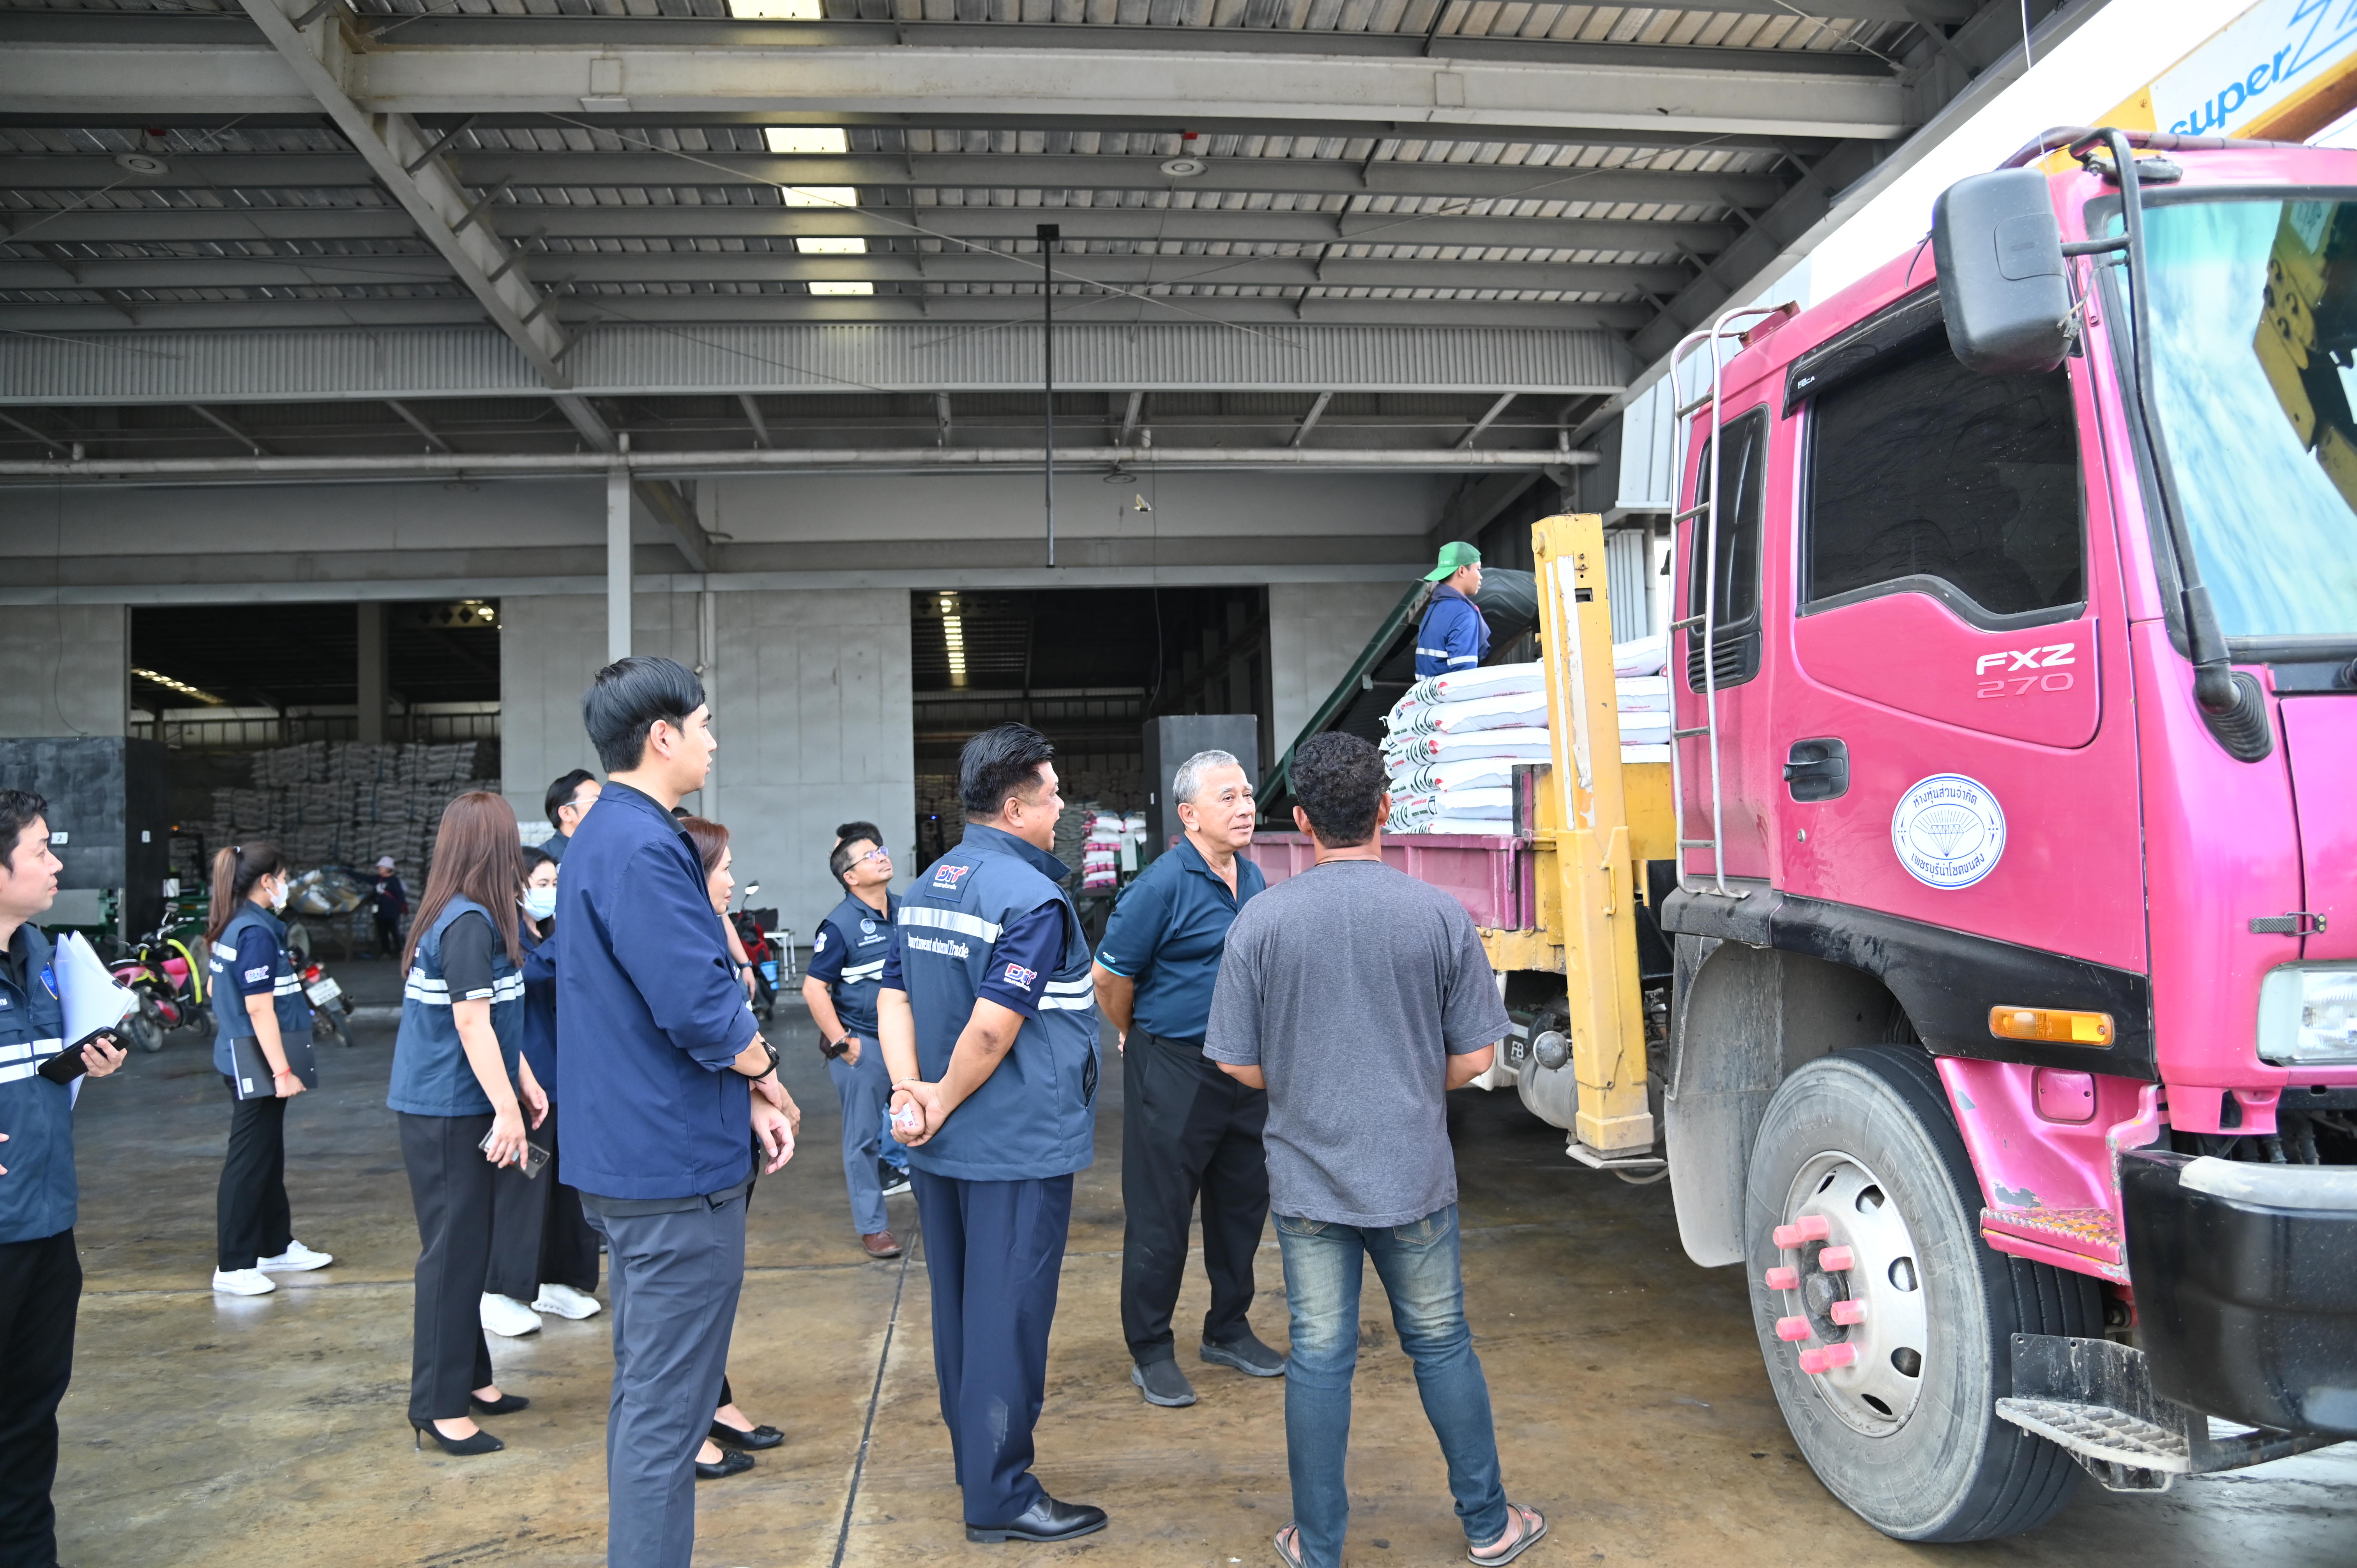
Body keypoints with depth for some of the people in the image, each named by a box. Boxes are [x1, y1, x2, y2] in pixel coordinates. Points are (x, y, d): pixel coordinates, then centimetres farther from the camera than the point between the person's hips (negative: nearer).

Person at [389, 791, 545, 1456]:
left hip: (452, 1108, 9)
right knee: (454, 1252, -2)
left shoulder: (460, 916, 10)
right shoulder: (469, 922, -19)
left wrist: (524, 1083, 18)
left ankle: (470, 1377, 29)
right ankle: (441, 1406, 8)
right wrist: (507, 1110, -18)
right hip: (447, 1113, -9)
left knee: (467, 1247, 17)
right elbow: (472, 1024, -21)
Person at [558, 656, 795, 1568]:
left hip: (626, 1155, 11)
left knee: (645, 1391, 21)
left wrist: (745, 1100, 9)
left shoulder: (602, 838, 13)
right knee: (667, 1410, -1)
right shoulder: (644, 849, -20)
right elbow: (701, 1011, -25)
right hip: (676, 1164, -11)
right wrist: (765, 1072, -6)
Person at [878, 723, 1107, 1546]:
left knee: (959, 1305, 19)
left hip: (943, 1146, 9)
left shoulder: (926, 886, 9)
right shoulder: (1033, 898, -19)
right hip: (1018, 1146, -9)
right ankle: (1000, 1496, 11)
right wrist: (945, 1103, -10)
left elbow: (893, 999, 6)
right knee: (1008, 1316, 1)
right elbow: (992, 1030, -24)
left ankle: (976, 1454, 35)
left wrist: (910, 1090, -4)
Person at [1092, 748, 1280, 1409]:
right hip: (1175, 1073, -7)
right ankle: (1150, 1353, 16)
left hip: (1245, 1071, 7)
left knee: (1242, 1206, 16)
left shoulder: (1254, 880, 7)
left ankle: (1228, 1331, 33)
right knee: (1160, 1217, 2)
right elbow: (1110, 977, -10)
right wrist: (1144, 1040, 5)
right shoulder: (1164, 884, -16)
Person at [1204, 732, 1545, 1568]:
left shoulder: (1261, 921, -10)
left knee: (1318, 1358, 10)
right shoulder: (1441, 914, -8)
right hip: (1415, 1176, 1)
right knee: (1442, 1346, 16)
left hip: (1307, 1177, 0)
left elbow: (1239, 1065, -5)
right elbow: (1473, 1057, -3)